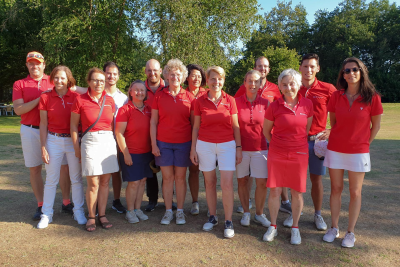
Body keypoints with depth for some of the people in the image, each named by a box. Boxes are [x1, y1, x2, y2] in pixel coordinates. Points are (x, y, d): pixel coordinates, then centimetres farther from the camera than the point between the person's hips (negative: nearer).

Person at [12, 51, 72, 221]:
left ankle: (66, 202, 12)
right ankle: (41, 205, 19)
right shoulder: (19, 84, 7)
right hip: (30, 131, 1)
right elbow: (18, 110, -5)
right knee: (34, 169, 6)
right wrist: (40, 98, -13)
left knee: (64, 166, -2)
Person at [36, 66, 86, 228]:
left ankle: (78, 211, 20)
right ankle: (46, 214, 22)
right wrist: (43, 147, -2)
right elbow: (43, 124, 2)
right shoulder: (46, 97, 1)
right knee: (51, 179, 7)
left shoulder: (75, 97, -1)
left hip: (73, 140, 0)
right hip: (53, 140, 1)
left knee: (76, 178, 7)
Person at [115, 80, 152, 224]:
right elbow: (119, 133, -10)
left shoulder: (149, 109, 7)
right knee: (134, 182, -2)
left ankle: (138, 209, 24)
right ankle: (130, 211, 16)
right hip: (131, 153, -5)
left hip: (146, 152, 5)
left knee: (142, 181, 10)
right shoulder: (125, 109, -8)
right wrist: (126, 153, -13)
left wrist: (153, 148, 8)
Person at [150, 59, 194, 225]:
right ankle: (168, 211, 18)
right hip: (163, 142, 1)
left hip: (183, 142, 0)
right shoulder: (159, 96, 3)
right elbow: (153, 121, 4)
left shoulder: (189, 97, 2)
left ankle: (180, 211, 19)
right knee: (167, 177, 5)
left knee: (180, 177, 6)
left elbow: (193, 122, 5)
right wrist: (153, 144, -1)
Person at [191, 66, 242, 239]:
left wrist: (239, 148, 1)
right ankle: (212, 217, 25)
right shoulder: (200, 101, 1)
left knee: (227, 184, -5)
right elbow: (196, 127, 6)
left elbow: (235, 126, 4)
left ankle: (228, 222, 9)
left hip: (227, 145, -1)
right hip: (205, 145, 1)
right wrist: (193, 149, 3)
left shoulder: (230, 101, 0)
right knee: (209, 182, 9)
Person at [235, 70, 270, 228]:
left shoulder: (265, 103, 1)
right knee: (242, 180, 8)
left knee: (262, 182, 1)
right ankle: (246, 213, 26)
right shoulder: (236, 102, -3)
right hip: (241, 148, 0)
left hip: (260, 148, 1)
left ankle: (259, 214, 21)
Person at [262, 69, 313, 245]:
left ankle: (295, 228, 27)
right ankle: (273, 227, 23)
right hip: (277, 154, -1)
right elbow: (266, 131, 6)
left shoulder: (307, 104, -1)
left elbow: (307, 129, 12)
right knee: (274, 190, 4)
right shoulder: (274, 106, -6)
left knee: (297, 192, 8)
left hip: (299, 154, 1)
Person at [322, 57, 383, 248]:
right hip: (335, 150, 2)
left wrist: (365, 143, 3)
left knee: (355, 192, 7)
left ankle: (350, 232, 22)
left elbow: (376, 125, 3)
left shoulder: (372, 97, -7)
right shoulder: (336, 96, -1)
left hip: (358, 152, -2)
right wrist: (339, 138, 7)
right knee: (336, 189, 10)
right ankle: (334, 228, 24)